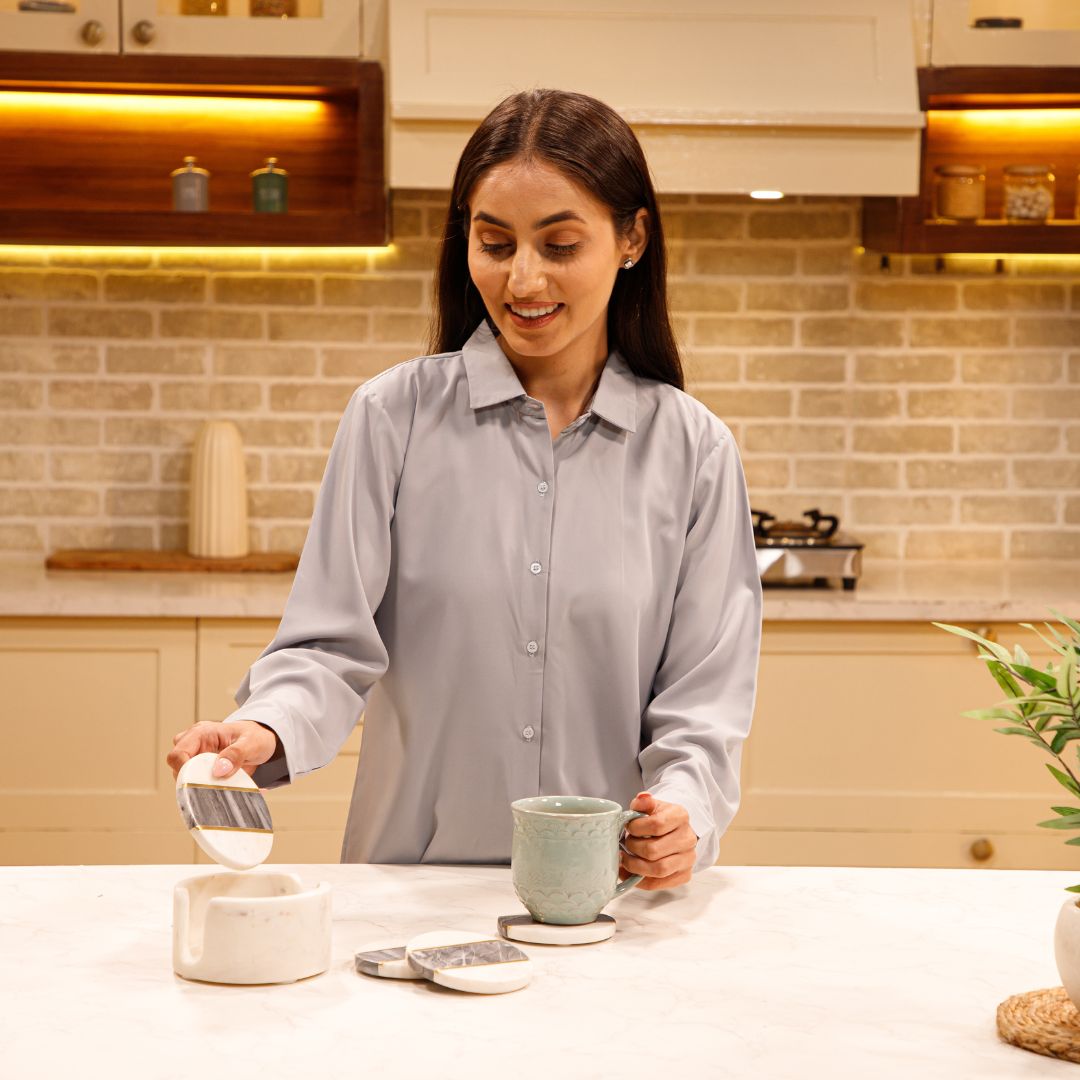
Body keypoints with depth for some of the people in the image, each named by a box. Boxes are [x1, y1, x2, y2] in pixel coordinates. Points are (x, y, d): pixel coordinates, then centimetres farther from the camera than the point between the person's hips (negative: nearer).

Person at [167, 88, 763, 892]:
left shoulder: (693, 451, 7)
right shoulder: (393, 418, 4)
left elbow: (702, 697, 5)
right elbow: (332, 646, 0)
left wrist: (682, 813, -15)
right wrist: (265, 730, -21)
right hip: (414, 883, -1)